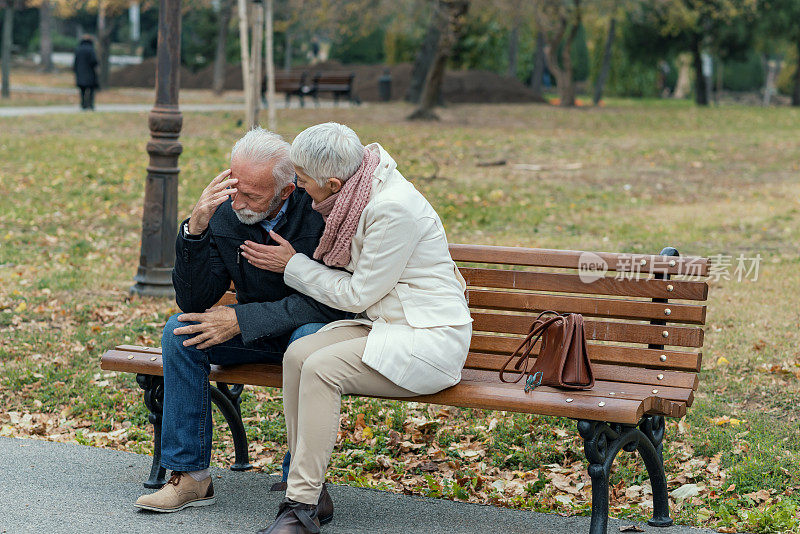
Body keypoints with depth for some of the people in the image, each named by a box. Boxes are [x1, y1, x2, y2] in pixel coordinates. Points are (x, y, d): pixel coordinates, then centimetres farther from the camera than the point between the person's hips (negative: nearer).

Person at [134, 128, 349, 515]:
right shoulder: (223, 213, -12)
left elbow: (329, 301, -26)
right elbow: (192, 302, -13)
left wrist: (242, 319, -28)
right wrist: (195, 229, -29)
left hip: (315, 326, -4)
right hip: (254, 333, 4)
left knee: (309, 340, -37)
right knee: (179, 331, -16)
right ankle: (190, 476, -9)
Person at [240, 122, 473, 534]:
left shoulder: (394, 208, -23)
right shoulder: (361, 192, 4)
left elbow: (357, 294, -15)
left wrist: (293, 265, -4)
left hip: (431, 340, -9)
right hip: (386, 326, 9)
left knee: (322, 367, -26)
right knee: (297, 354, -14)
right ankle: (307, 489, -8)